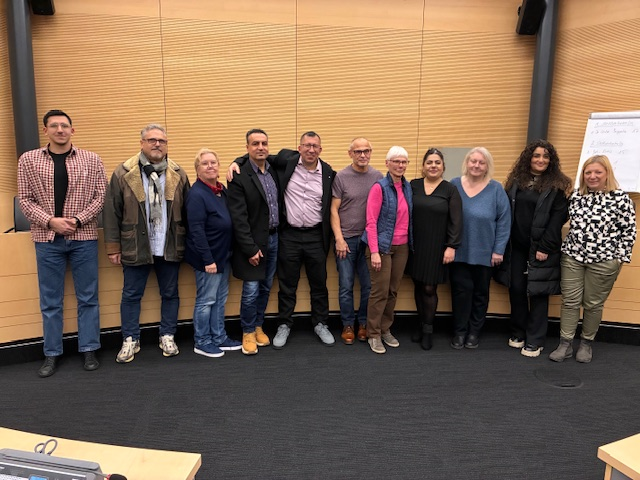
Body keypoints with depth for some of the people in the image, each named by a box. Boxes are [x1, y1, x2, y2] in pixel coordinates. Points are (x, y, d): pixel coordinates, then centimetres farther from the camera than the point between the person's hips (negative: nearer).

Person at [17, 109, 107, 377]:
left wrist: (77, 220, -13)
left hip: (84, 238, -1)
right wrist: (50, 221, -12)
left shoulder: (91, 160, 1)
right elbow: (25, 199, 2)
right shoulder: (28, 160, 4)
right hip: (47, 239, 1)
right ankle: (51, 354, 21)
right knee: (50, 300, 9)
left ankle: (88, 350, 18)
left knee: (88, 297, 6)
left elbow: (101, 196, -1)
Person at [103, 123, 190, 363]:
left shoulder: (178, 174, 2)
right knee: (131, 295, 10)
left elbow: (186, 211, 5)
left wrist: (186, 242, 2)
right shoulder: (123, 173, -4)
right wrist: (113, 247, -4)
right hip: (135, 248, -1)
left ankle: (167, 336, 28)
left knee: (170, 294, 12)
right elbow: (112, 212, -3)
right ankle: (130, 340, 26)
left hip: (170, 248, 2)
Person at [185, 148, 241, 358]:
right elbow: (196, 230, -21)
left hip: (223, 254, 8)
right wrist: (208, 259, -22)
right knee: (206, 300, 3)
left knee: (220, 298, 15)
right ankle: (202, 342, 18)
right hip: (208, 257, -8)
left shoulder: (222, 190, 7)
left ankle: (219, 338, 28)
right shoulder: (196, 194, -16)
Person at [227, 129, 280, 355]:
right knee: (251, 291, 0)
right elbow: (238, 218, -16)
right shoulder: (239, 177, -13)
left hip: (274, 238, 6)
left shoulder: (273, 170, 6)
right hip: (253, 241, -6)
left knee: (265, 288, 15)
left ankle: (258, 326, 31)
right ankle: (248, 333, 19)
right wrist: (250, 248, -17)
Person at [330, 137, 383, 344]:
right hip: (346, 239, -2)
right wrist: (339, 238, -9)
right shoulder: (341, 177, -3)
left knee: (369, 285, 6)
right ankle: (348, 326, 21)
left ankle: (363, 324, 24)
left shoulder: (378, 177, 2)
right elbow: (334, 210, -2)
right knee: (346, 286, 5)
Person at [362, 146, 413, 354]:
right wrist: (374, 252, -17)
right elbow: (371, 222, -13)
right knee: (380, 291, 0)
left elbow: (410, 218, 13)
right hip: (383, 246, -5)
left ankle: (386, 330, 26)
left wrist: (411, 244, 7)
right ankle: (373, 335, 14)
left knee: (393, 291, 11)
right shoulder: (380, 187, -11)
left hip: (402, 247, 6)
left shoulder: (407, 187, 7)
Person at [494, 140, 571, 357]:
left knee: (537, 293, 3)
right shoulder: (516, 180, 7)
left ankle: (535, 341, 13)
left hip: (541, 248, -3)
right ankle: (518, 333, 25)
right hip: (516, 246, 4)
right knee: (516, 289, 9)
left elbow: (558, 219, -8)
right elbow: (506, 213, 6)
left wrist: (545, 247, -14)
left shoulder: (557, 185, -3)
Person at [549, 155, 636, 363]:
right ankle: (565, 344, 13)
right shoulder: (575, 196, 5)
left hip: (604, 261, -3)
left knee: (593, 304, 8)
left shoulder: (620, 198, -6)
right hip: (572, 257, 3)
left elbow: (629, 231, -4)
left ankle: (587, 343, 25)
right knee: (570, 301, 5)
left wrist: (620, 258, -6)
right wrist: (566, 249, 12)